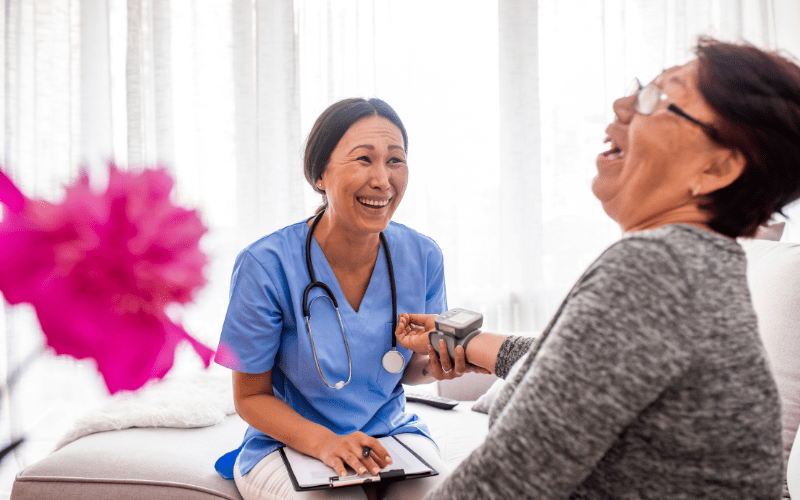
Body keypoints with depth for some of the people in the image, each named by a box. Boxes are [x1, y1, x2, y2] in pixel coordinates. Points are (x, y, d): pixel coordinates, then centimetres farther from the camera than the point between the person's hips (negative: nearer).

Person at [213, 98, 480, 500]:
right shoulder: (266, 266, -19)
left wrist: (432, 364, -18)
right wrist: (324, 443, -25)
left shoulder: (423, 257, -9)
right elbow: (251, 397, -9)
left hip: (392, 431, 3)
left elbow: (407, 368, 6)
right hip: (290, 441, -2)